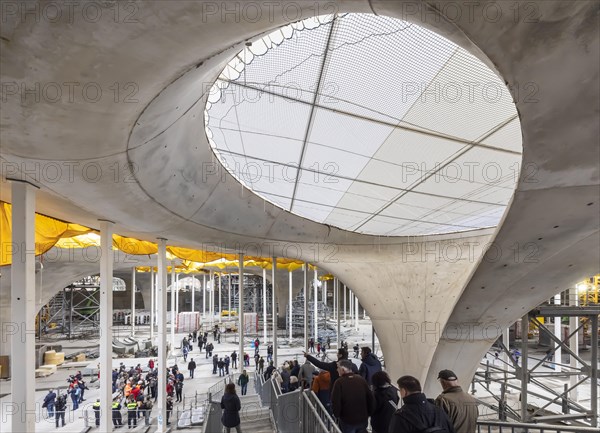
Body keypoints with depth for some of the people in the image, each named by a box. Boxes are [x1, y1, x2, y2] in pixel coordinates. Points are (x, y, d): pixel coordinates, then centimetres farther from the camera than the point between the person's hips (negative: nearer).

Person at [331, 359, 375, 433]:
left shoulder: (339, 382, -17)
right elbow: (371, 398, -1)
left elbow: (335, 402, -18)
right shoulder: (361, 380, -3)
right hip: (363, 420, 4)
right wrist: (368, 414, 11)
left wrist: (337, 414, 0)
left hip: (347, 421, -4)